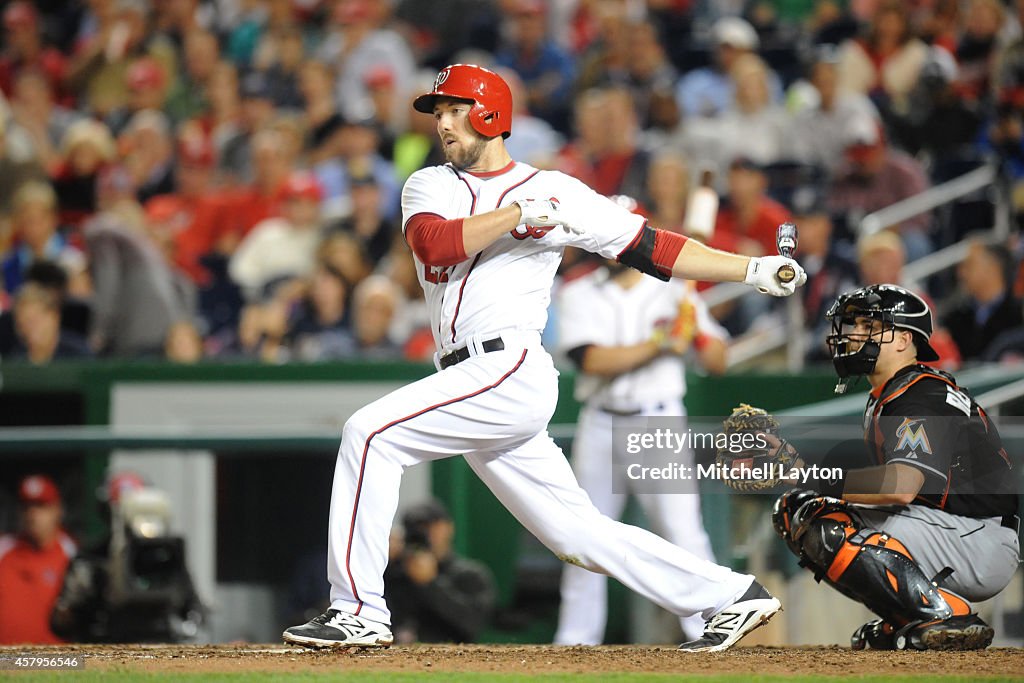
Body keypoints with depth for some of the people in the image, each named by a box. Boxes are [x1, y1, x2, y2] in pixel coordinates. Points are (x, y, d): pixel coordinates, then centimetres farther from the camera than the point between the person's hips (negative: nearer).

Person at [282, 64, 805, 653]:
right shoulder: (430, 185, 17)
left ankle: (360, 610, -19)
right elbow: (433, 244, -5)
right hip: (479, 384, 6)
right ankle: (731, 596, 13)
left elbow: (654, 249, 4)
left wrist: (754, 269, -3)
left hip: (510, 370, -6)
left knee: (372, 433, -19)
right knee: (575, 530, 6)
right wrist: (519, 215, -15)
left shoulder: (556, 191, 5)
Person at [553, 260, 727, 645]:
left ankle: (708, 632, -12)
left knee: (684, 533, -13)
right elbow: (591, 360, -12)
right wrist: (658, 344, -18)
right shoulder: (580, 295, 4)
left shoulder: (673, 292, 4)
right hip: (600, 426, 2)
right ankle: (575, 638, 17)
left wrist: (696, 330, -15)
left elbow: (718, 363, 3)